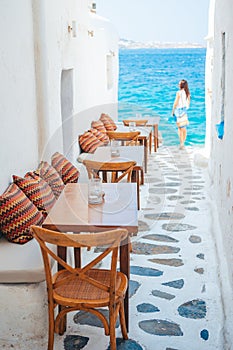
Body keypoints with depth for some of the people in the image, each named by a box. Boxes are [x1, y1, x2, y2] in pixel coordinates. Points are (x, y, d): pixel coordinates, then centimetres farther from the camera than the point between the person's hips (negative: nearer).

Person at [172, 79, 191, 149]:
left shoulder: (179, 92, -15)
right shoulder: (187, 93, 4)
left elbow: (176, 103, -13)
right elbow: (188, 103, 11)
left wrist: (173, 111, -1)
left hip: (179, 110, -6)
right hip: (184, 110, 6)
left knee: (180, 128, -3)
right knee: (184, 127, 12)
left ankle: (181, 143, -3)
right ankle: (183, 143, 19)